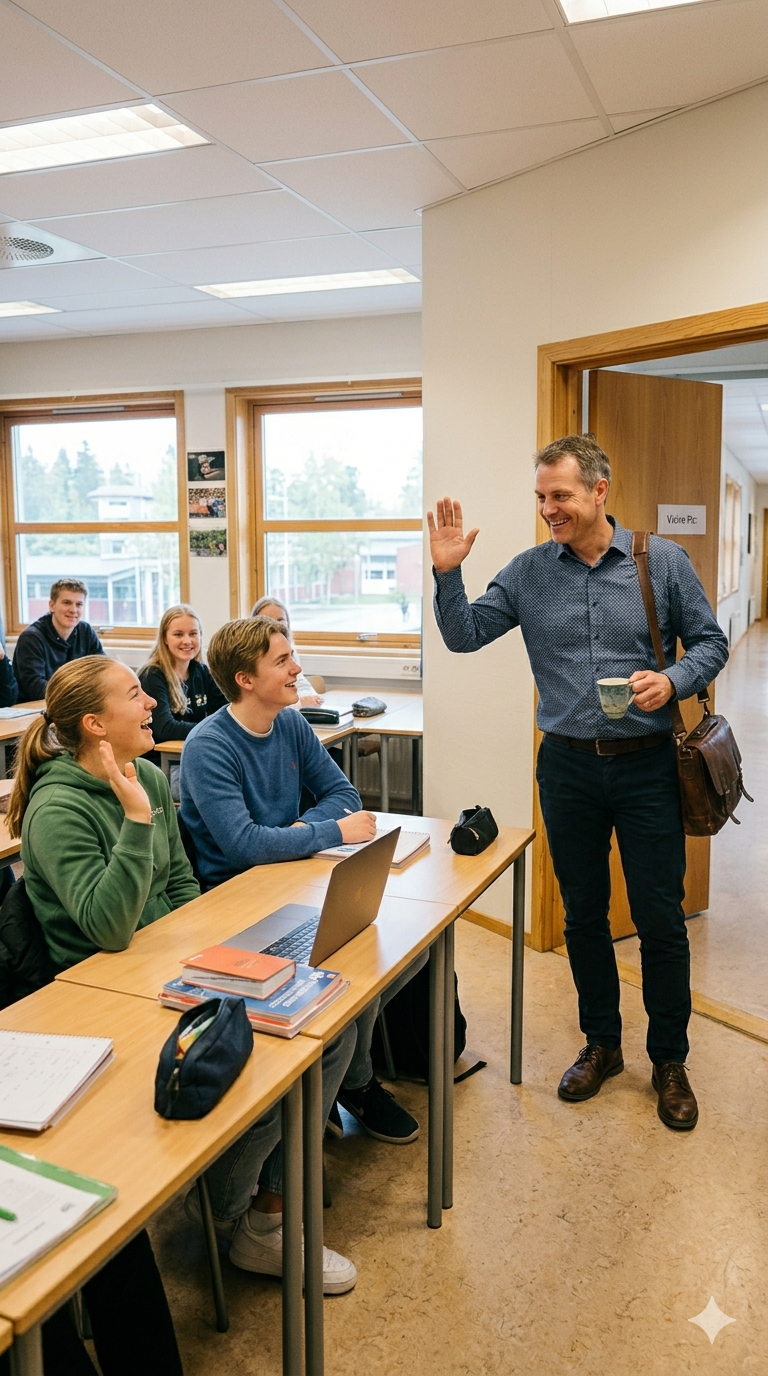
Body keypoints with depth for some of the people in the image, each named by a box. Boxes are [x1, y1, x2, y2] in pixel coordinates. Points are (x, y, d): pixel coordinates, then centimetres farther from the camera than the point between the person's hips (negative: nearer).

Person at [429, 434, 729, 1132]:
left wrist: (672, 680, -17)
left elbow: (710, 643, 2)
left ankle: (669, 1060, 25)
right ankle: (601, 1043, 33)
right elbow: (464, 635, 2)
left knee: (661, 919, 5)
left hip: (646, 765, -2)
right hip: (568, 766, 2)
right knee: (583, 915, 14)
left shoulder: (663, 562, -3)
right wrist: (448, 574, -13)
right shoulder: (528, 572, 1)